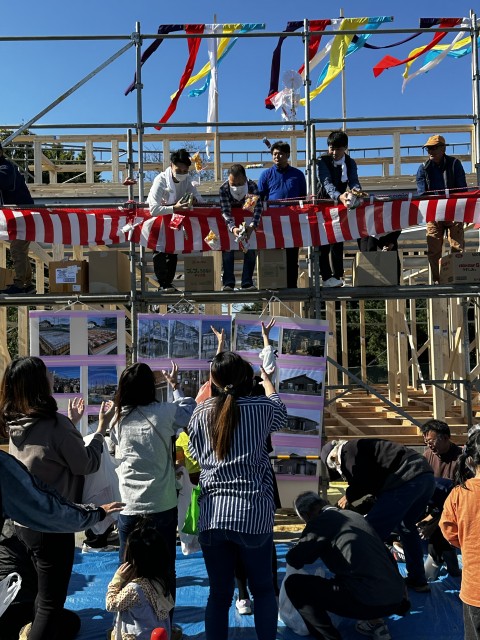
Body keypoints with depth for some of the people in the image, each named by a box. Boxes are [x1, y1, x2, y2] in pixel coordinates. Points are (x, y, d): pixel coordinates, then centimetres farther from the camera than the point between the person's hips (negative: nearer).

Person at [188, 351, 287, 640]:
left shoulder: (202, 412, 2)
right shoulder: (261, 408, -2)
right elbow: (281, 414, 21)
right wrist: (266, 378, 38)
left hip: (212, 514, 2)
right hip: (253, 513, -2)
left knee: (219, 593, 13)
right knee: (263, 589, 17)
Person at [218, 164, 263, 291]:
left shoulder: (252, 186, -27)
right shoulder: (223, 189, -28)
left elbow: (257, 208, -33)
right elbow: (225, 212, -34)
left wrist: (252, 226, -50)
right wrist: (233, 228, -52)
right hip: (230, 223, -1)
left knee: (250, 251, -2)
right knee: (227, 249, -7)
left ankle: (247, 283, 2)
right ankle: (228, 283, -5)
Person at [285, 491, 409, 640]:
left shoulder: (320, 522, -1)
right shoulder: (356, 516, 19)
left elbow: (294, 559, -7)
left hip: (366, 601, -7)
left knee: (294, 584, 2)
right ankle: (375, 624, 22)